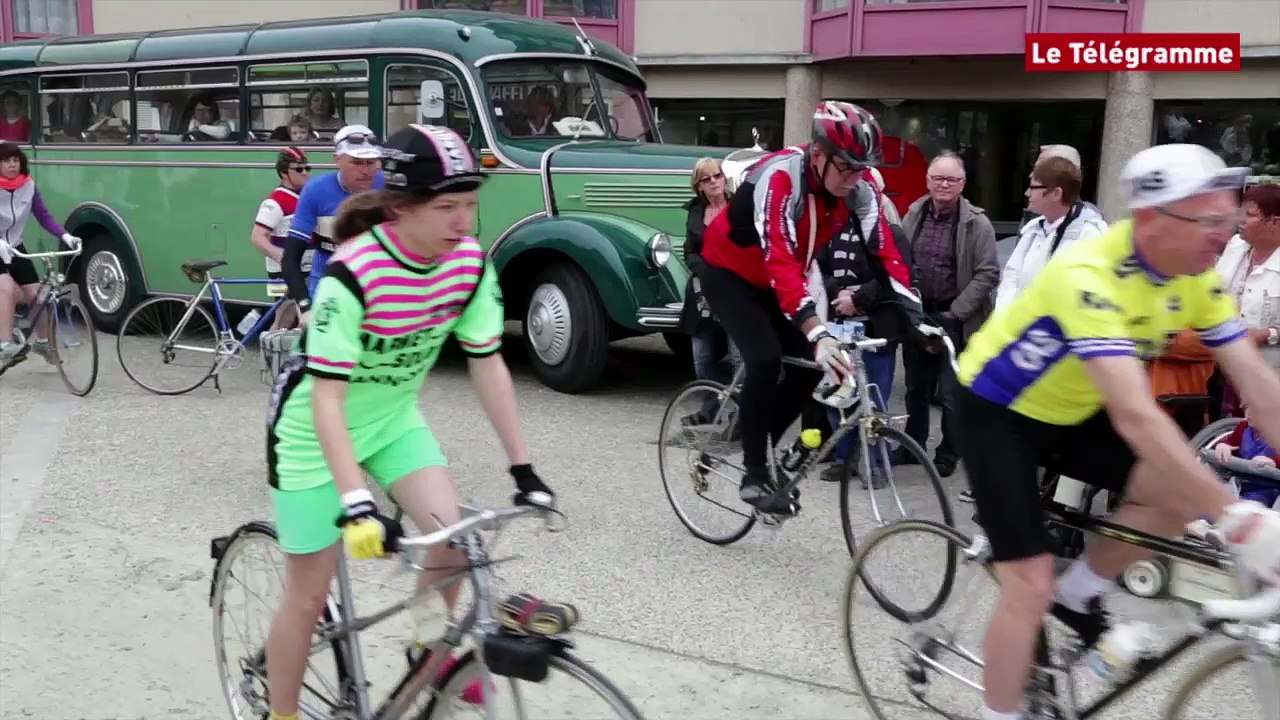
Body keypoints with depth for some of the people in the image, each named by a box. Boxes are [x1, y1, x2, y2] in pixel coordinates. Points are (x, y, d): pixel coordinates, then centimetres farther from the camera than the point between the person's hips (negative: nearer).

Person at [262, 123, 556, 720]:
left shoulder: (470, 264, -16)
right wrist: (357, 505, -41)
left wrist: (523, 469, -9)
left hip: (392, 419, 5)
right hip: (316, 431, -4)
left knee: (451, 535, -14)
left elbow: (488, 365, -8)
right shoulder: (354, 273, -32)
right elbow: (327, 398, -32)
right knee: (309, 595, 3)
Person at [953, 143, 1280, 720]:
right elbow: (1135, 417, -43)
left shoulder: (1197, 278, -11)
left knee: (1185, 492, -11)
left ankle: (1078, 598, 12)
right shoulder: (1089, 277, -35)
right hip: (997, 412, -7)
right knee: (1031, 586, -11)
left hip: (1071, 411, 7)